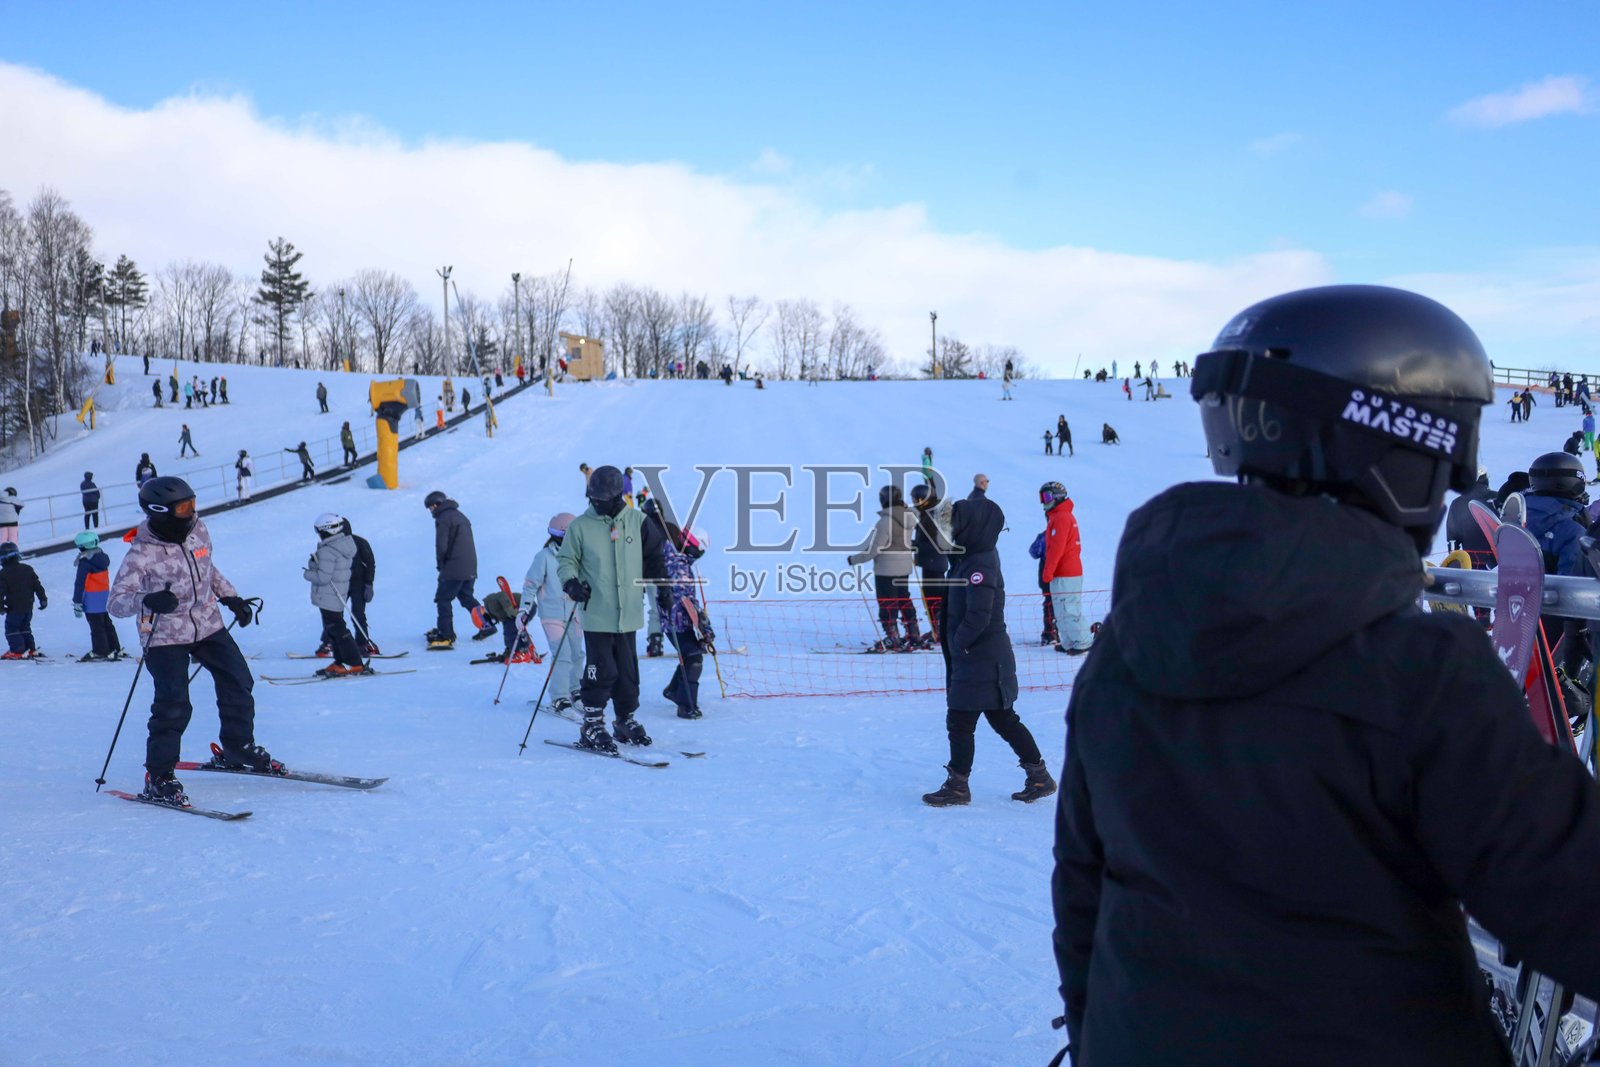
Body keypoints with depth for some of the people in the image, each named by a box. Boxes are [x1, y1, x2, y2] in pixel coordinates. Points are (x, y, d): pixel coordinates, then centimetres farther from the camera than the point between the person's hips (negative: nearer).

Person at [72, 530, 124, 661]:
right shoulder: (102, 556, 7)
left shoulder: (85, 562, -17)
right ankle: (115, 649, 20)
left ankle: (100, 652, 2)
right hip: (105, 595, 8)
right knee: (106, 623, 16)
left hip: (92, 599, -8)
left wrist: (77, 603, -15)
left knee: (96, 626, -1)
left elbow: (80, 583, -17)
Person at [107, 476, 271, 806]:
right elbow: (115, 602, -21)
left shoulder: (198, 530, -2)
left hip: (209, 625, 6)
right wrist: (147, 601, -40)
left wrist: (232, 598, 13)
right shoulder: (142, 554, -19)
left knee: (239, 684, 8)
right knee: (174, 705, -13)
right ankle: (158, 776, 3)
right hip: (166, 637, -6)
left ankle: (238, 748, 29)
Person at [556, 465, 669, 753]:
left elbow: (653, 554, 17)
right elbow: (566, 561, 4)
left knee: (628, 672, 10)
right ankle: (592, 727, 5)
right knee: (601, 670, -7)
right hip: (596, 613, -3)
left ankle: (626, 720, 26)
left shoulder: (637, 521, 4)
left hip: (628, 613, 3)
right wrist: (571, 582, -14)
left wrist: (660, 580, 10)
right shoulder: (580, 526, -2)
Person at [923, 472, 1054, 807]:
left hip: (980, 660, -9)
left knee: (959, 721, 1)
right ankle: (1039, 776, 21)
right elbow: (975, 515, 27)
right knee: (1003, 719, 16)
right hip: (993, 657, 9)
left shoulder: (979, 566, -22)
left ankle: (957, 786, 12)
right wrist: (979, 492, 31)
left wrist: (959, 642, -15)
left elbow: (977, 617, -28)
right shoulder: (978, 555, 6)